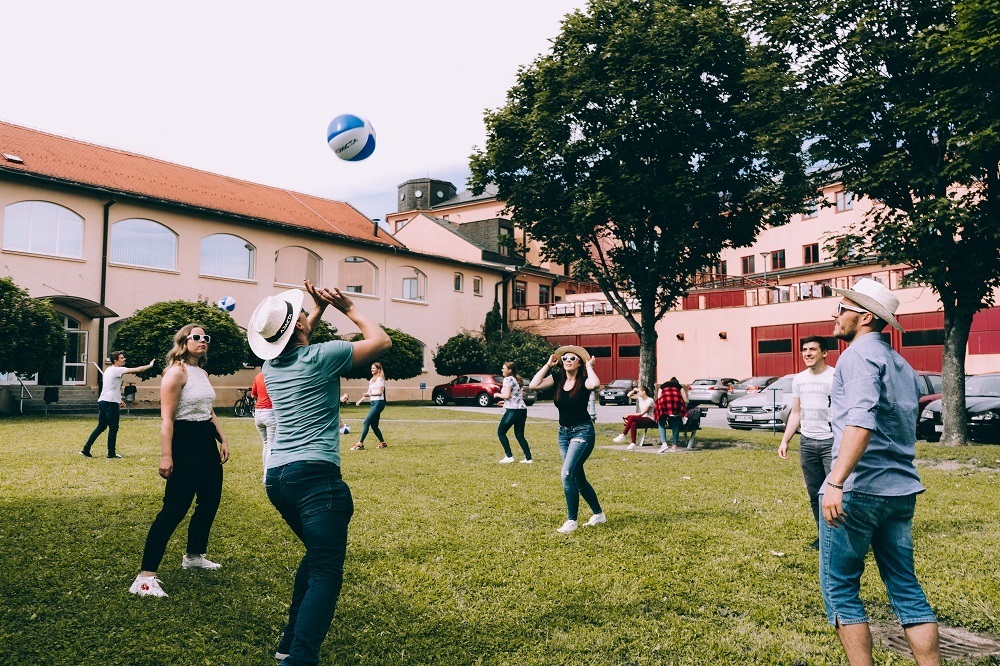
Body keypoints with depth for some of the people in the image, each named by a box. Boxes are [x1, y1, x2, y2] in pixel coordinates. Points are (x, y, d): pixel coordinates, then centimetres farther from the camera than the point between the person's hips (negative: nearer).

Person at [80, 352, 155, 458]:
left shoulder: (109, 370, 17)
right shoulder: (117, 370, -10)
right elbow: (137, 370, -16)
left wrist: (119, 399, 25)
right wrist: (149, 365, -6)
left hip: (102, 401, 9)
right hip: (111, 402, -9)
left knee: (101, 427, 14)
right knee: (113, 429, 0)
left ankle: (85, 449, 11)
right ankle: (111, 453, 5)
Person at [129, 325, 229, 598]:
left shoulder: (203, 373, 14)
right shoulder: (176, 372, -12)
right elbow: (166, 418, -18)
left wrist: (223, 439, 17)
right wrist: (166, 456, -23)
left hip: (207, 442, 9)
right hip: (185, 443, -9)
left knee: (210, 501, 16)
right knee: (174, 509, -12)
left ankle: (194, 556, 35)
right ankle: (145, 577, -9)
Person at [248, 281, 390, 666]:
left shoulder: (271, 366, 11)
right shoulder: (321, 357, -8)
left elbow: (295, 344, 36)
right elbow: (382, 341, 2)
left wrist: (319, 310, 25)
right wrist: (349, 309, 12)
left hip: (277, 476, 8)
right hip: (314, 476, -8)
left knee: (316, 554, 25)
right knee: (326, 573, -8)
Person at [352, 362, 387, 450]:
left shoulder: (380, 378, -8)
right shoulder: (372, 379, 18)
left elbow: (380, 392, -17)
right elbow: (368, 392, 21)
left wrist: (369, 394, -28)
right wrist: (360, 400, 12)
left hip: (378, 402, -9)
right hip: (373, 403, 9)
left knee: (366, 422, -14)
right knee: (374, 425, 9)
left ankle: (360, 444, -14)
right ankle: (382, 443, 19)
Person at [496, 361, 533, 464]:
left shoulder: (508, 379, -7)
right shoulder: (517, 380, 19)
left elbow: (507, 395, -16)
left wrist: (497, 395, 0)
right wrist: (505, 401, 23)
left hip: (513, 410, -9)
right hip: (522, 409, 9)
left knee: (501, 432, 4)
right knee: (520, 435, 12)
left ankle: (509, 456, 1)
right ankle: (528, 458, 7)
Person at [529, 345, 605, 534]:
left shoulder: (583, 380, -11)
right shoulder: (558, 380, 2)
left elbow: (594, 384, -36)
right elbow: (534, 385, -10)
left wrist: (589, 367, -19)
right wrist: (548, 365, -5)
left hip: (582, 432, -7)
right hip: (563, 432, 7)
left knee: (567, 473, -20)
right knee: (578, 477, 14)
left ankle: (571, 520, -9)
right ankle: (599, 514, 31)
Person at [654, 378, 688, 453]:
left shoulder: (663, 385, 36)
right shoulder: (679, 385, 34)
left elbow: (659, 398, 26)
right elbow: (685, 400, 22)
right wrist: (684, 410, 36)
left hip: (665, 399, -1)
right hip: (677, 399, 1)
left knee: (661, 423, 10)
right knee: (675, 425, 10)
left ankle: (664, 443, -6)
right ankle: (674, 447, 9)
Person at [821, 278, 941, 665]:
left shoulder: (860, 354, -11)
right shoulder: (901, 363, 16)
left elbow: (861, 420, -26)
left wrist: (836, 483, -33)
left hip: (859, 490, -8)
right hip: (901, 490, 9)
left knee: (840, 588, 2)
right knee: (905, 587, 13)